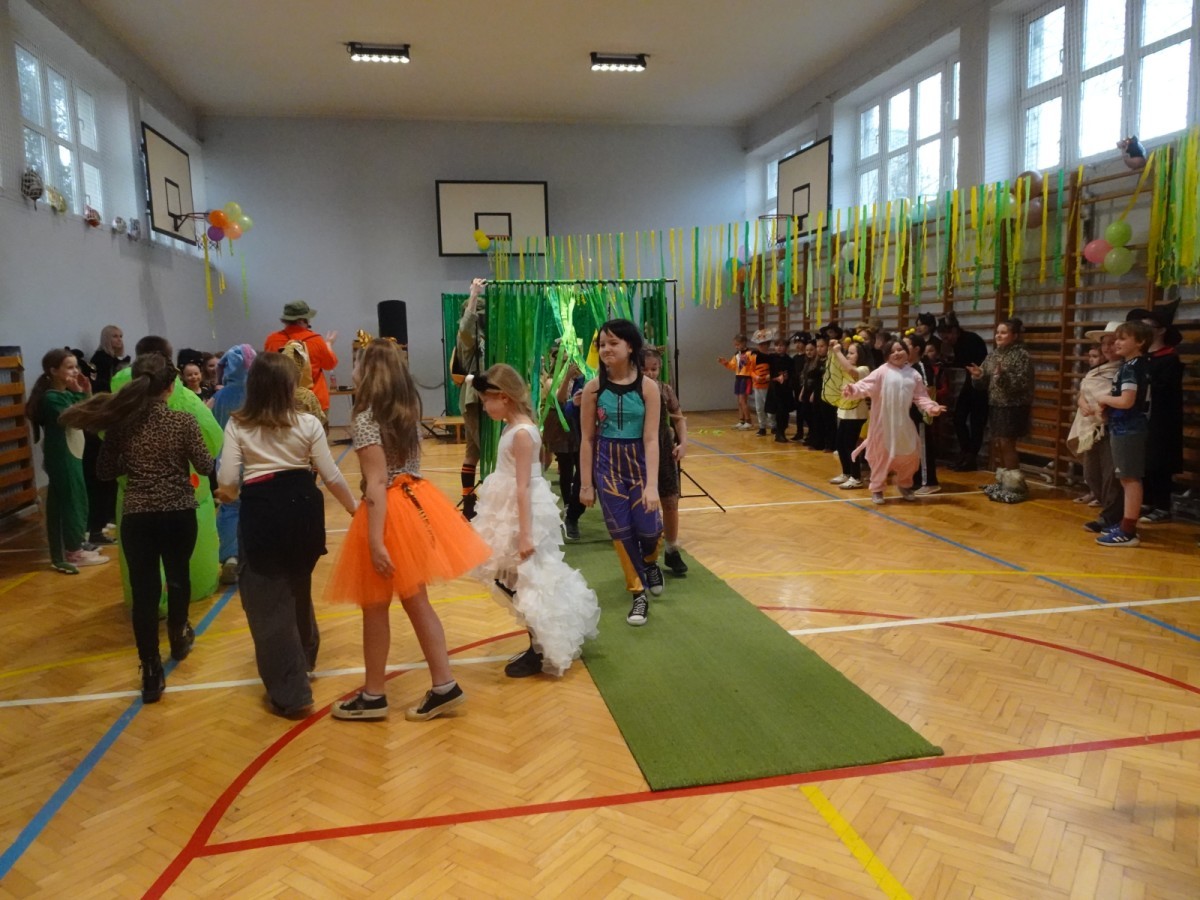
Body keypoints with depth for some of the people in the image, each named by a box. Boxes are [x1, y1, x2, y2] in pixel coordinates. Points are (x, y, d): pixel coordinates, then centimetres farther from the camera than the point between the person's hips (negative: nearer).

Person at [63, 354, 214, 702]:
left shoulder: (120, 423, -4)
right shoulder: (183, 421, -10)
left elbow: (105, 471, 5)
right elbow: (205, 467, -4)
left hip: (137, 517, 0)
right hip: (179, 514, 0)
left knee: (143, 590, 3)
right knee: (178, 577, 21)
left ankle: (151, 673, 3)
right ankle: (178, 639, 43)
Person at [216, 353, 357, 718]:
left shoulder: (237, 426, -4)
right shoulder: (308, 423, -2)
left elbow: (226, 482, -7)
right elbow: (331, 477, -1)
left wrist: (229, 495, 16)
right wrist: (356, 509, 12)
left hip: (262, 511, -3)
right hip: (303, 506, 3)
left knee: (268, 600, 5)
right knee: (298, 587, 25)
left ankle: (290, 695, 7)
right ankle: (304, 658, 46)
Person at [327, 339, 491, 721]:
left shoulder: (365, 419, -16)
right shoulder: (409, 410, 6)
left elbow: (377, 484, -21)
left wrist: (375, 541, -22)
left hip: (388, 512, -7)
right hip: (416, 504, 8)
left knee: (375, 608, 8)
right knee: (416, 601, 14)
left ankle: (373, 696, 23)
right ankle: (444, 685, 17)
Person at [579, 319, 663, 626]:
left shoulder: (647, 387, -11)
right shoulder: (594, 387, -8)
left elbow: (651, 438, -13)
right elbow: (587, 438, -3)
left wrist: (652, 484, -19)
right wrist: (586, 483, -2)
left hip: (639, 461, -1)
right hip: (607, 465, 1)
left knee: (647, 526, -2)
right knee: (620, 530, 3)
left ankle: (650, 562, 36)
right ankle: (638, 594, 20)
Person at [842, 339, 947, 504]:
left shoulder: (913, 375, 5)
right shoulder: (882, 372, -7)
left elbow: (920, 397, 5)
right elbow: (866, 385, -18)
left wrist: (931, 407, -12)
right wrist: (852, 390, -37)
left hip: (904, 422, 4)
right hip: (883, 422, -4)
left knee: (910, 454, 11)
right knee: (882, 454, 4)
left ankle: (905, 485, 35)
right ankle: (877, 489, 18)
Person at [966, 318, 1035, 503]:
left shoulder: (1022, 356, -9)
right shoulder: (992, 356, 11)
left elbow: (1022, 383, -18)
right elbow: (985, 384, 11)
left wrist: (1002, 375, -30)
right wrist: (978, 376, -10)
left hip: (1013, 408, -7)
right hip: (995, 406, 7)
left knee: (1006, 445, -7)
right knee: (997, 446, 9)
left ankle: (1015, 485, 3)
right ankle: (1003, 482, 21)